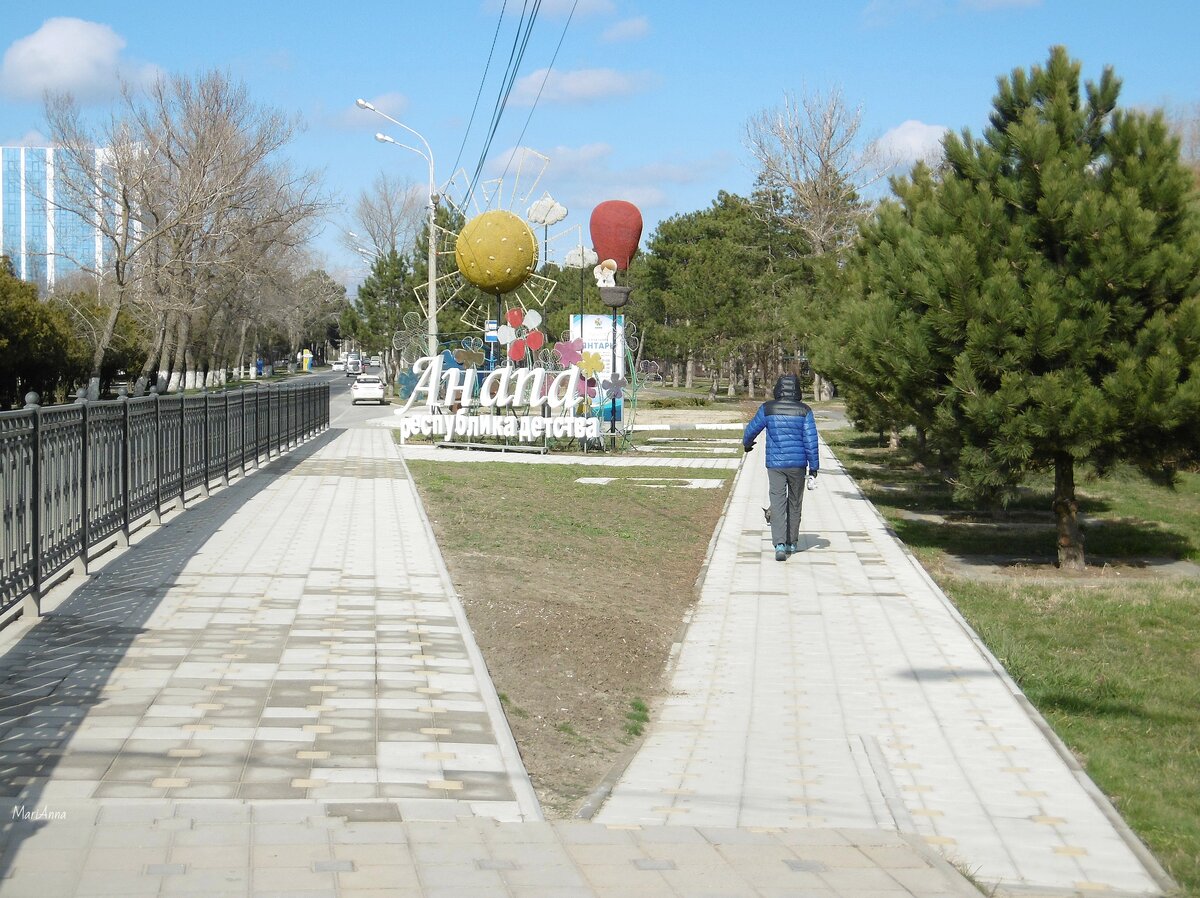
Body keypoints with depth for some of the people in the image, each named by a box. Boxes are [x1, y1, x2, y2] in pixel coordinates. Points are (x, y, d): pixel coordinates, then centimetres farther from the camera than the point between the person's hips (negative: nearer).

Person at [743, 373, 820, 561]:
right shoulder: (804, 411, -4)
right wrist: (813, 468, 0)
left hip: (775, 464, -1)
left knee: (778, 504, -3)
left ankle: (780, 544, -18)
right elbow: (811, 440, -5)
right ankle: (792, 542, 27)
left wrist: (747, 443, 31)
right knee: (795, 503, 17)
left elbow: (752, 429, 8)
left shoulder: (767, 409, -3)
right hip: (798, 464, 1)